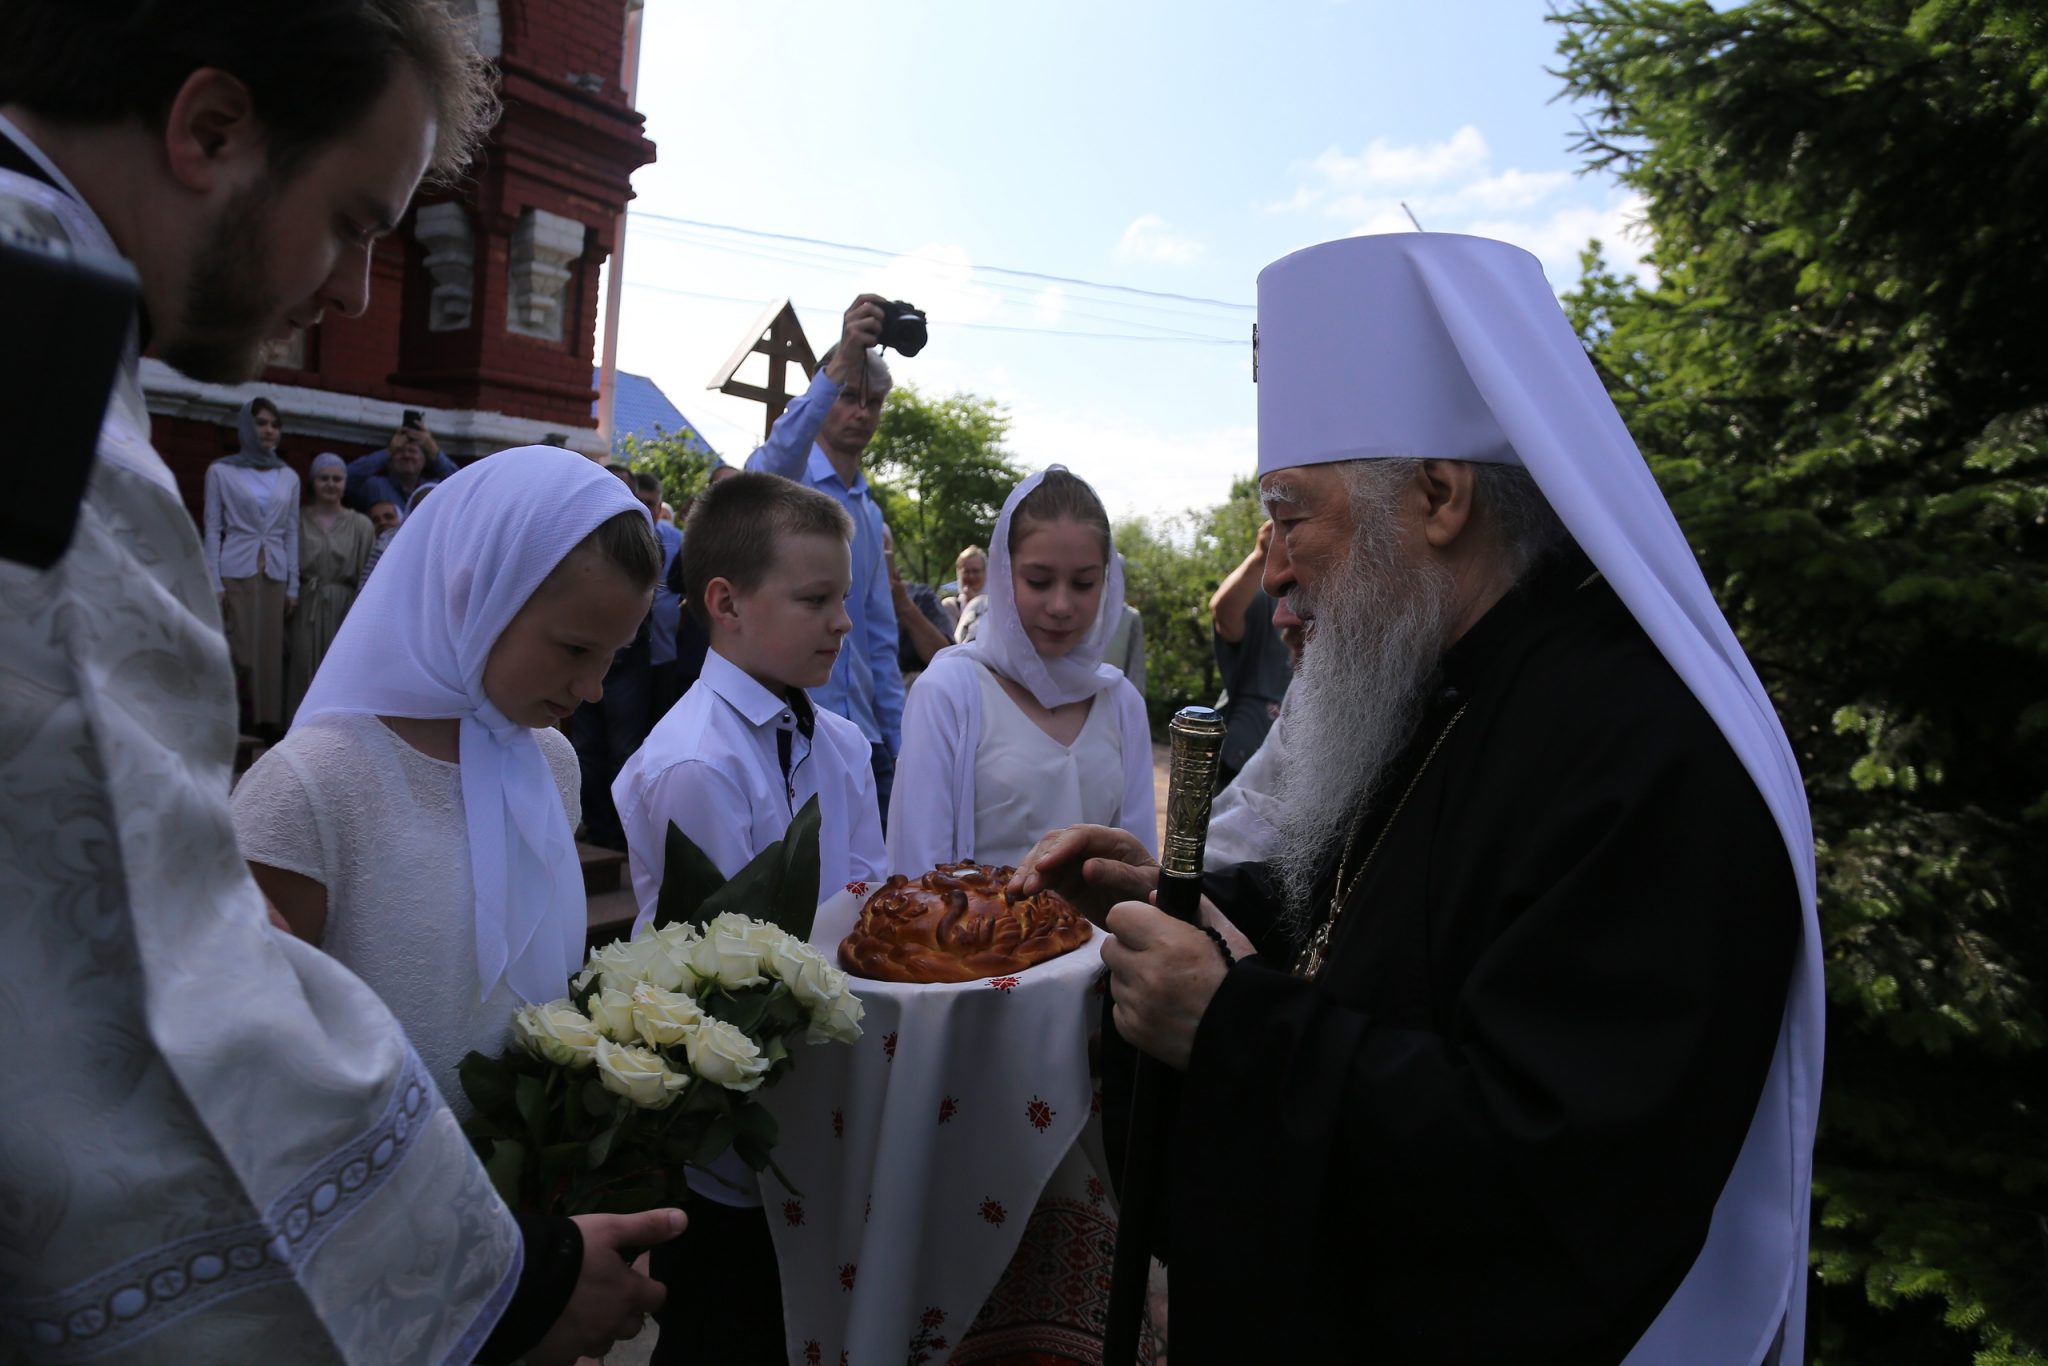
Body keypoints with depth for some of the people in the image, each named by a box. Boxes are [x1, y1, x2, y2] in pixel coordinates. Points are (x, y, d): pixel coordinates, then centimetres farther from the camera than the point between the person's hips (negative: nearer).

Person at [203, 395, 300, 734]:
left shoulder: (289, 478, 13)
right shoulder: (221, 471, 5)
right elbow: (212, 528, 1)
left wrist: (293, 586, 6)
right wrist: (214, 583, -8)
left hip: (274, 575, 3)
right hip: (235, 573, -3)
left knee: (270, 653, 0)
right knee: (237, 653, -7)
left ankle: (266, 725, 5)